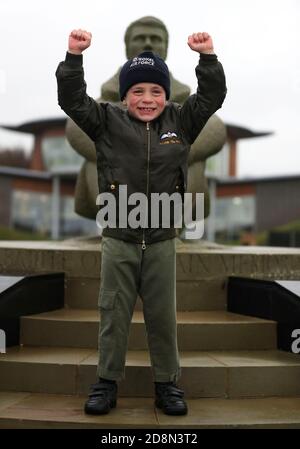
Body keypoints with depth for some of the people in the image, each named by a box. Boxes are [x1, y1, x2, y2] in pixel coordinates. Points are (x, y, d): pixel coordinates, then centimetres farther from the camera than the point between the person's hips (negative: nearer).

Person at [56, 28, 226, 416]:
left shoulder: (181, 122, 4)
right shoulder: (108, 121, 0)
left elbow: (212, 96, 2)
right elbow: (71, 99, -5)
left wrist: (207, 56, -9)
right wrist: (74, 56, -15)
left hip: (162, 241, 1)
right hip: (118, 240, -1)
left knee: (163, 316, 10)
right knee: (113, 314, 8)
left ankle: (167, 383, 25)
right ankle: (107, 382, 23)